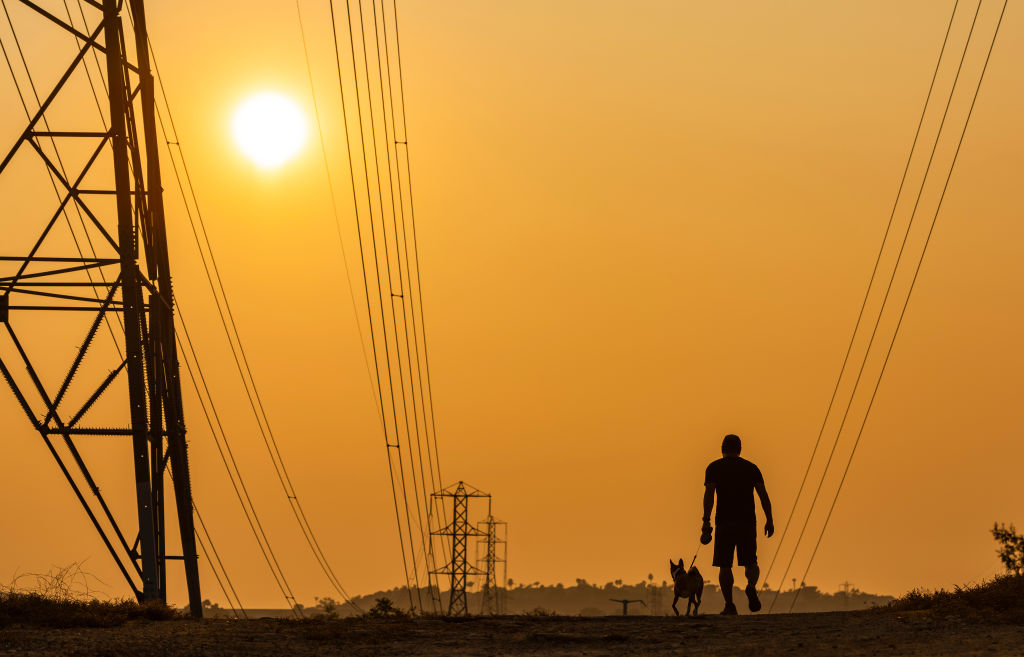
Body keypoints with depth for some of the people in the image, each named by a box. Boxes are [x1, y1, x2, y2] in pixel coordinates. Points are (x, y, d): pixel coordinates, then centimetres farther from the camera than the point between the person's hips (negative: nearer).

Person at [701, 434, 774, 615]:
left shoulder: (714, 468, 5)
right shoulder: (751, 468, 12)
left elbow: (709, 494, -8)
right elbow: (763, 494, 3)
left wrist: (706, 521, -12)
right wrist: (769, 520, 3)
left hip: (725, 523, -2)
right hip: (747, 521, 2)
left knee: (724, 565, 5)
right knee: (750, 562, 9)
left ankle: (729, 604, -2)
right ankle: (751, 586, -21)